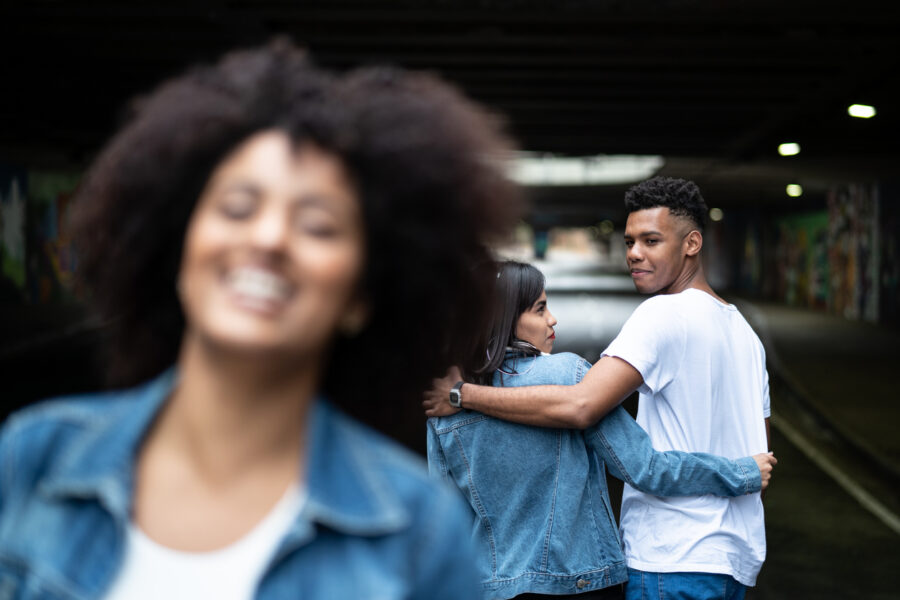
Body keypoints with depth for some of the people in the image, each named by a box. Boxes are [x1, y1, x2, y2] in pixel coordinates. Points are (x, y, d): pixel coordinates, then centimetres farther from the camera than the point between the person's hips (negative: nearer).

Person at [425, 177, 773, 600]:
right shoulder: (743, 331, 15)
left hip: (677, 563, -10)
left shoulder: (665, 314, -16)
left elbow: (579, 407, -27)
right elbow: (759, 449, 21)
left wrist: (462, 393, -21)